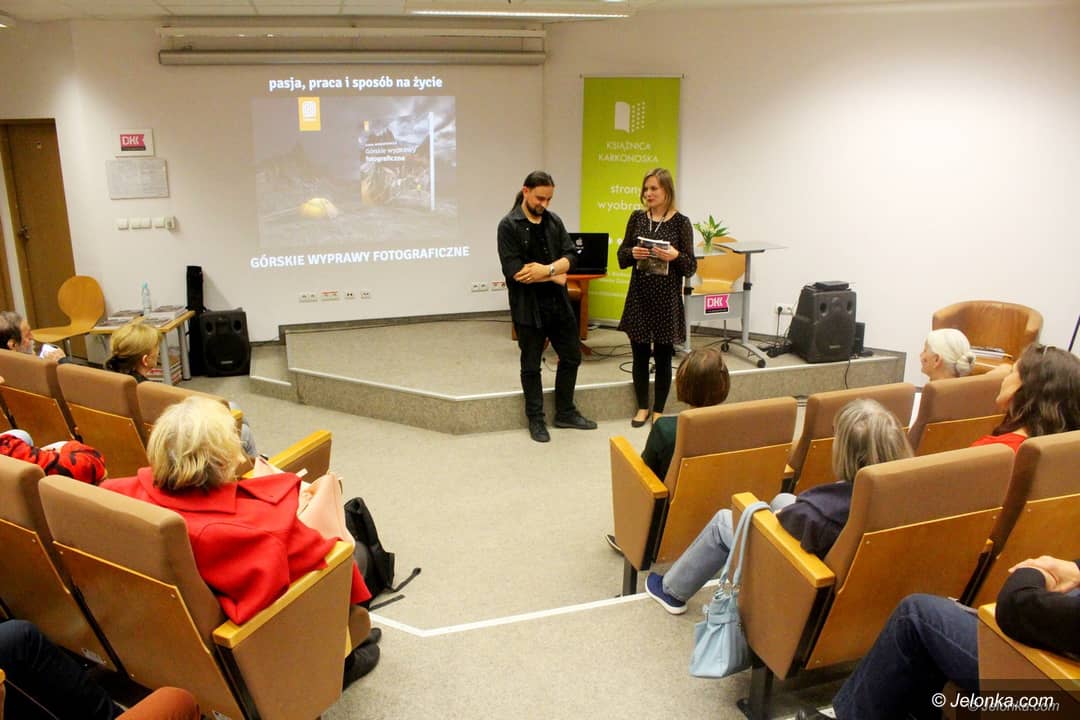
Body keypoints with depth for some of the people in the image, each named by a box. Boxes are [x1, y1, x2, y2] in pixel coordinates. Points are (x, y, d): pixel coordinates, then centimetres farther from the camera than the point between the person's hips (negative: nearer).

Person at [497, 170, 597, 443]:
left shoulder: (554, 221, 7)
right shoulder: (509, 225, -10)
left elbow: (570, 257, 0)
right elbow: (515, 271, -18)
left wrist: (547, 269, -19)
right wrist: (555, 277, -11)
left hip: (558, 303, 6)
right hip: (528, 307, -6)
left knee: (571, 356, 14)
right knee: (531, 365, 8)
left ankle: (565, 413, 30)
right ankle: (536, 420, 22)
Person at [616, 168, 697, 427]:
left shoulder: (681, 222, -5)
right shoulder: (637, 217, 4)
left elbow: (691, 267, -4)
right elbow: (621, 257, 8)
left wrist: (675, 256, -23)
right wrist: (632, 253, -13)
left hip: (667, 298, -3)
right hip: (639, 295, 3)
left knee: (663, 356, 7)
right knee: (639, 354, 9)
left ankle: (658, 410, 21)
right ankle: (642, 407, 25)